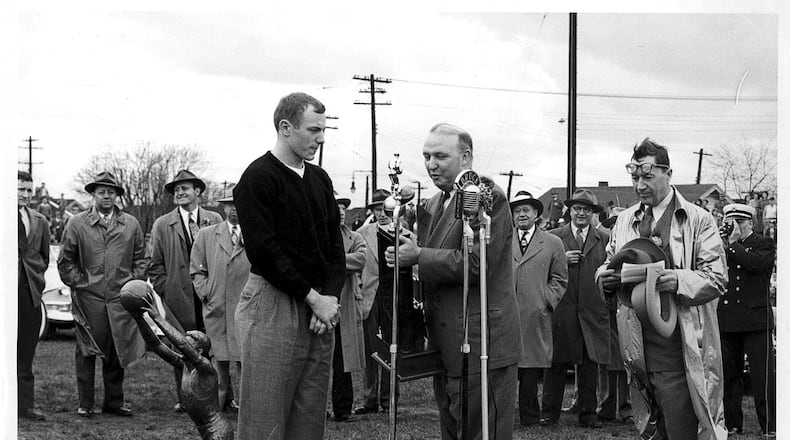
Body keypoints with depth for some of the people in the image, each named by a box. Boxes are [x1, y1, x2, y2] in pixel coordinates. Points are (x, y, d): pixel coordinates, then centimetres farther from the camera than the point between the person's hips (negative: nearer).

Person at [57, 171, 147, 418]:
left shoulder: (131, 225, 10)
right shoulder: (77, 224, 4)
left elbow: (140, 259, 14)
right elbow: (65, 261, 7)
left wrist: (134, 284, 4)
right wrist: (78, 283, -1)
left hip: (120, 298, 2)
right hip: (88, 298, -2)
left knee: (117, 351, 5)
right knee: (86, 352, 0)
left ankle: (114, 402, 14)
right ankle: (85, 404, 6)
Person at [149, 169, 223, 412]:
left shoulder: (215, 220, 8)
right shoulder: (162, 225, 6)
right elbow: (155, 266, 8)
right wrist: (167, 291, 0)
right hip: (179, 299, 0)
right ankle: (183, 398, 11)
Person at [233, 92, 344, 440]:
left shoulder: (319, 179, 15)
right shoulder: (258, 178, -8)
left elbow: (335, 244, 14)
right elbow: (264, 251, -15)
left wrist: (331, 297, -3)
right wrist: (313, 298, -14)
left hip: (319, 305, 7)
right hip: (273, 305, -7)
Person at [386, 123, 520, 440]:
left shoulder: (488, 197, -14)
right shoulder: (436, 203, 17)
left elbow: (476, 264, -22)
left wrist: (418, 256, -18)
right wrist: (402, 255, 3)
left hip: (481, 342, -10)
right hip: (446, 342, 10)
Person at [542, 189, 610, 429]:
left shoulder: (604, 239, 10)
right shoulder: (553, 237, 7)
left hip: (592, 310, 1)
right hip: (561, 310, -1)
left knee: (590, 363, 3)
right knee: (557, 362, 3)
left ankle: (588, 412, 11)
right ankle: (550, 411, 10)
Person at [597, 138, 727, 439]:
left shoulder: (698, 220, 0)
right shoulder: (625, 221, 14)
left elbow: (717, 279, -6)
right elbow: (609, 265, 20)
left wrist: (680, 280, -24)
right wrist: (606, 277, -4)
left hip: (681, 348, -4)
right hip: (640, 349, 4)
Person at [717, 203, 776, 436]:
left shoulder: (764, 244, 1)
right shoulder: (722, 245, 14)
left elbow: (757, 263, -19)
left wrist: (733, 243, -12)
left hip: (755, 320, -5)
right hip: (726, 321, 5)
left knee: (763, 376, -4)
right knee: (728, 375, 8)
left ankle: (771, 427, -1)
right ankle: (731, 424, 16)